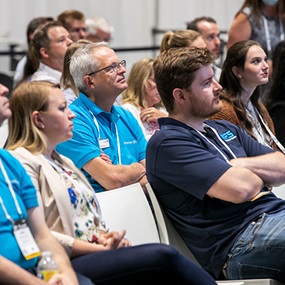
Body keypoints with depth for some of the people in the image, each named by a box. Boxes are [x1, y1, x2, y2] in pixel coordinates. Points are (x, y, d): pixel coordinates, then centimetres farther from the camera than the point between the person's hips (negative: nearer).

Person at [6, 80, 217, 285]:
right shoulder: (23, 162, -4)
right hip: (68, 266, -8)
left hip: (95, 253, 8)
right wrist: (100, 248, -14)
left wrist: (105, 238, 2)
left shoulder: (64, 162, 26)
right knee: (163, 255, -26)